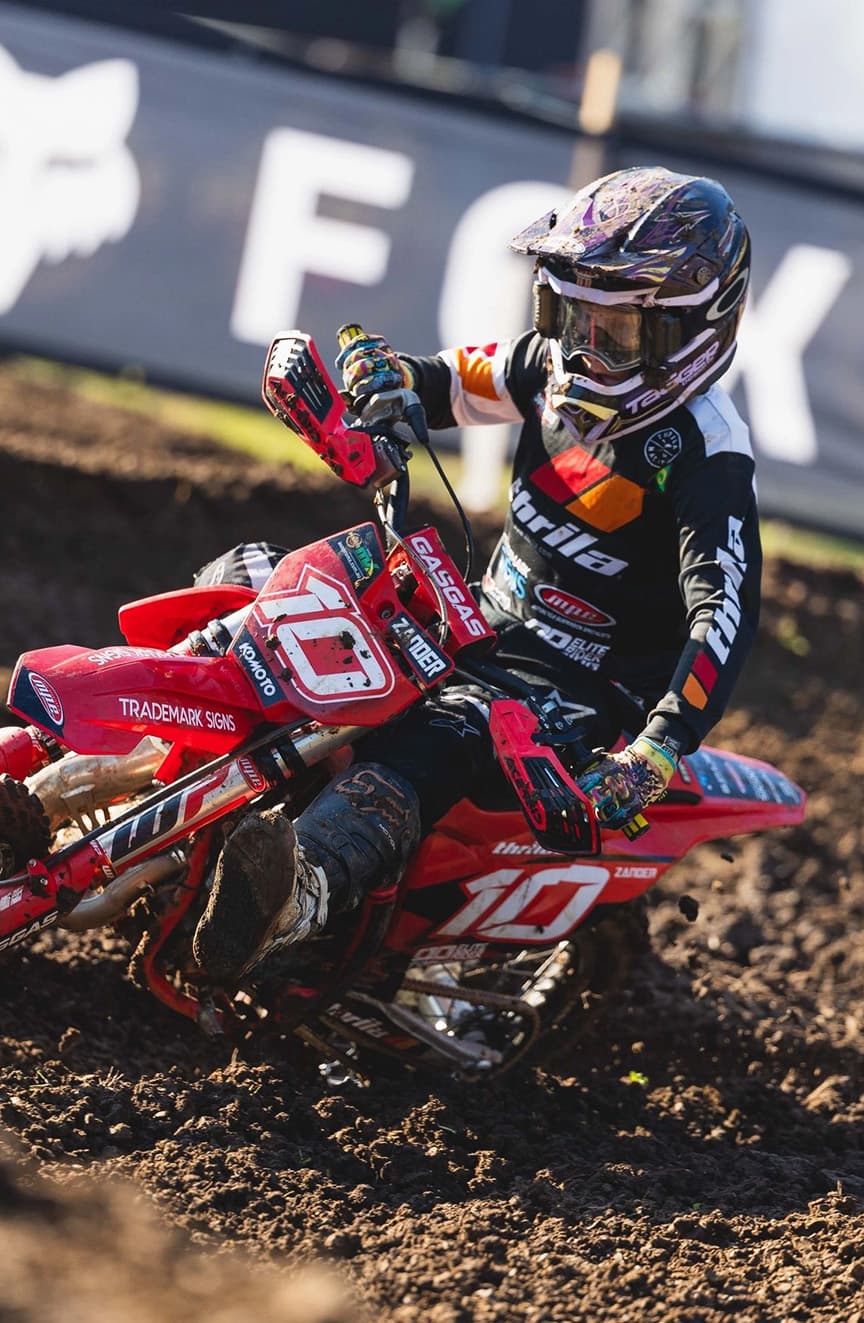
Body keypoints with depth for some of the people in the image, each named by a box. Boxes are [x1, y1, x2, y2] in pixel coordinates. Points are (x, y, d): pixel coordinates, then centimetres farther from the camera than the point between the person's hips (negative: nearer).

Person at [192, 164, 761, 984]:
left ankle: (296, 893, -70)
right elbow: (463, 382, 22)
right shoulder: (560, 366, 3)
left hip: (581, 688, -9)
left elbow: (725, 612, -31)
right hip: (477, 626, 9)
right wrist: (392, 377, -4)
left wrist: (657, 752, -45)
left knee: (430, 738, -42)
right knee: (255, 576, 0)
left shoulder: (705, 454, -20)